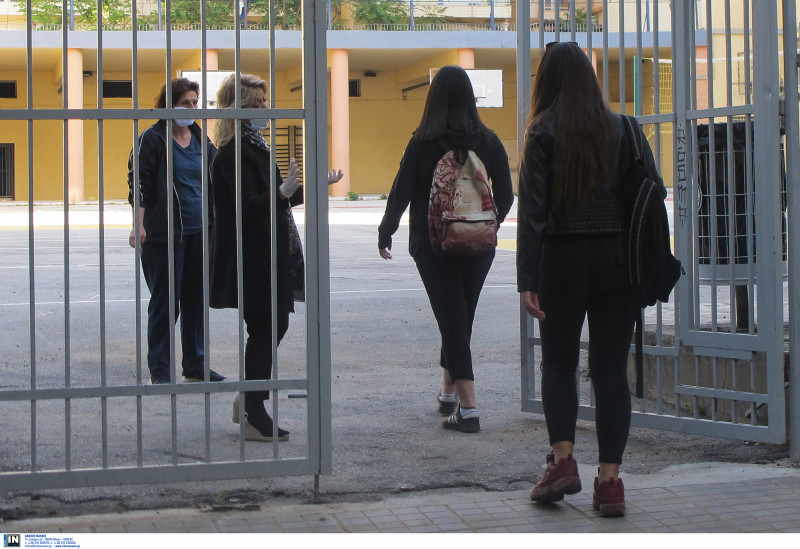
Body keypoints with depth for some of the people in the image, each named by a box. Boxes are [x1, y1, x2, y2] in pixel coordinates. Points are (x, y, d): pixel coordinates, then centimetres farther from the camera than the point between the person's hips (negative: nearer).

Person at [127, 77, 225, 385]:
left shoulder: (201, 139, 12)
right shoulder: (153, 139, -4)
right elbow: (140, 185, -9)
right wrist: (139, 225, -17)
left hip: (200, 232, 6)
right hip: (164, 233, -6)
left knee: (197, 301, 10)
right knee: (164, 302, -1)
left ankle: (196, 366, 19)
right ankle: (160, 371, 6)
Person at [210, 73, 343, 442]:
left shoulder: (255, 146, 16)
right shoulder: (236, 152, -16)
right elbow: (246, 205, -24)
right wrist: (283, 192, -38)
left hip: (269, 255, 10)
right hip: (251, 256, -10)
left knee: (273, 326, 13)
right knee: (264, 330, -6)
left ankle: (248, 402, 24)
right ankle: (253, 415, 3)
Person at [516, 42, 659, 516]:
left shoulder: (544, 132, -4)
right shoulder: (622, 129, 5)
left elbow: (532, 208, -8)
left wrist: (528, 279, -8)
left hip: (563, 257, -2)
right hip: (618, 258, 2)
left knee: (559, 361, 13)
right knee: (612, 368, 4)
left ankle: (563, 460, 0)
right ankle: (610, 480, 1)